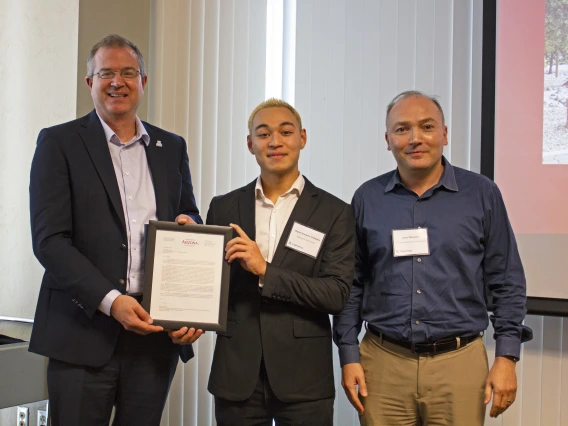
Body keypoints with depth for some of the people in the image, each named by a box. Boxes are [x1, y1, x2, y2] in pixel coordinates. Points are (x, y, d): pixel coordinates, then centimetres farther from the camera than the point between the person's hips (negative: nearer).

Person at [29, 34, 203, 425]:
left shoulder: (172, 147, 12)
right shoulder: (59, 142, 0)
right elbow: (49, 240, -8)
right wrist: (110, 301, -17)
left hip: (155, 331, 4)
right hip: (84, 331, -3)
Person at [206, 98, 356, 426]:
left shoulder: (335, 213, -2)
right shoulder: (224, 208, 6)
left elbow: (337, 294, -10)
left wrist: (265, 270, -17)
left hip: (303, 378, -2)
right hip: (236, 374, 2)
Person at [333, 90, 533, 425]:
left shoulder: (482, 194, 1)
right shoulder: (368, 198, 4)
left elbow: (507, 283, 3)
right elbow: (352, 283, 7)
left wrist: (507, 357, -3)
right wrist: (349, 356, 2)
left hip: (459, 363, -1)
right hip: (383, 361, 1)